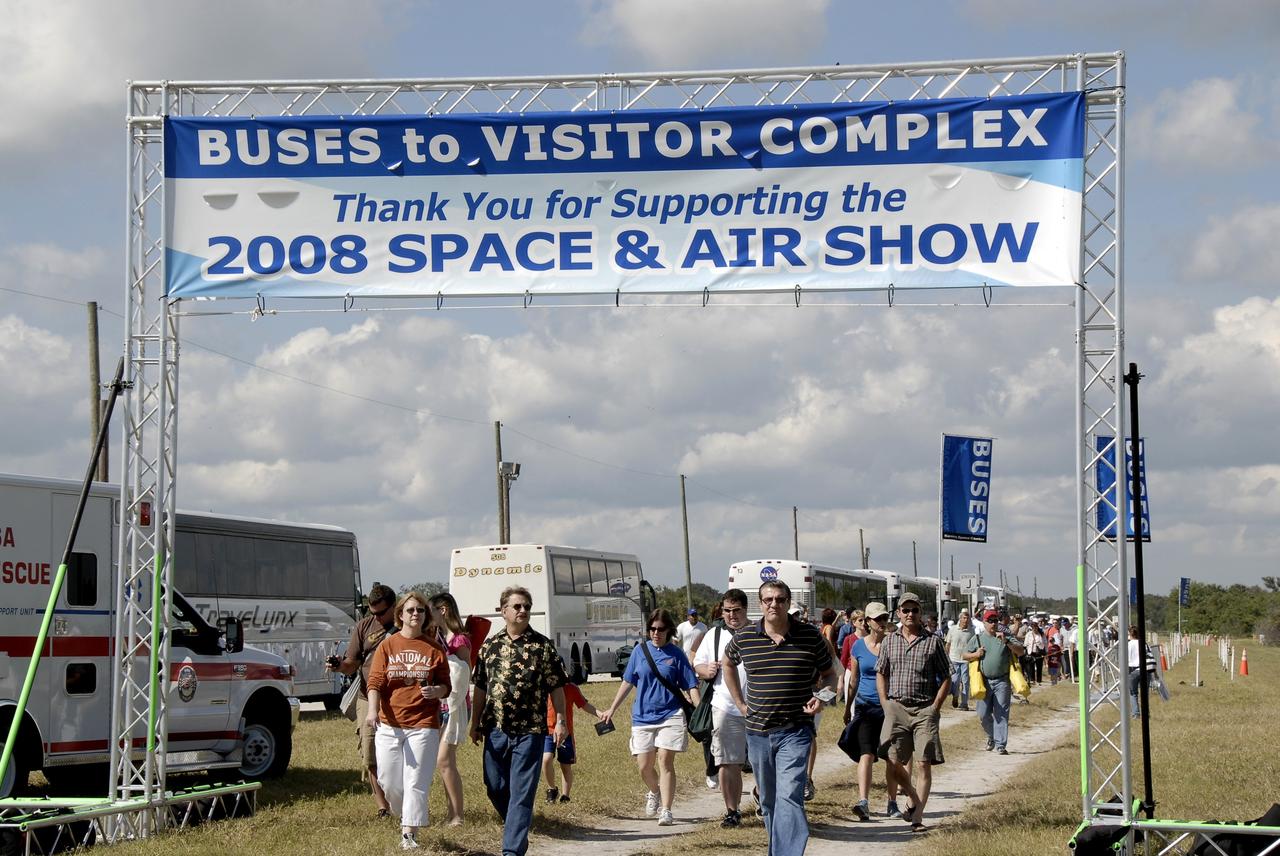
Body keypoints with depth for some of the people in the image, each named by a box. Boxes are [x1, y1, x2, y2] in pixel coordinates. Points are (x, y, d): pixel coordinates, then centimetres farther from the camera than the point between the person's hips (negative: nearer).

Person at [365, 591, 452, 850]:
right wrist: (373, 711, -17)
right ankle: (405, 817, 32)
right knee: (388, 781, 6)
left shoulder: (434, 648, 4)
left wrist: (436, 691, -18)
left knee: (415, 782, -5)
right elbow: (375, 682, -2)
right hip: (389, 724, 1)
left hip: (423, 725, -1)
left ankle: (409, 835, -1)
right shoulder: (387, 645, 4)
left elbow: (446, 686, 6)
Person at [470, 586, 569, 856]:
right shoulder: (490, 646, 8)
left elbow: (556, 687, 1)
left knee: (521, 792, -5)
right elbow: (480, 688, 13)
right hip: (496, 729, 3)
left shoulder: (543, 646, -1)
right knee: (495, 788, 10)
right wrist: (475, 723, 12)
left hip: (530, 731, -3)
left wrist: (561, 721, -5)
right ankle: (520, 829, 33)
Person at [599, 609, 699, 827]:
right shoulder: (640, 651, 7)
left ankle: (666, 810, -6)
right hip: (642, 717, 3)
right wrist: (612, 710, 16)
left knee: (665, 761, -9)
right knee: (644, 766, 4)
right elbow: (627, 682, 14)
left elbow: (690, 686, 1)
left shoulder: (676, 654, 1)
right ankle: (654, 793, 34)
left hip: (670, 715, -3)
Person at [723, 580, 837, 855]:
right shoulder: (745, 637, 0)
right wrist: (740, 702, 15)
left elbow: (829, 674, 9)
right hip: (758, 731, 3)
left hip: (796, 732, -3)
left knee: (789, 796, -17)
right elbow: (727, 663, 22)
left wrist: (823, 697, -11)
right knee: (768, 800, 14)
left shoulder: (810, 636, -4)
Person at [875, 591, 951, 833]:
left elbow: (946, 678, 4)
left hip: (924, 710, -2)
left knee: (924, 764, -6)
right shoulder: (889, 641, 9)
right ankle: (914, 799, 24)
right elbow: (881, 674, 17)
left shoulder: (932, 641, 2)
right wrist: (885, 705, 6)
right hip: (896, 708, 2)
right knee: (893, 765, -2)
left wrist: (935, 708, -4)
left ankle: (917, 817, -1)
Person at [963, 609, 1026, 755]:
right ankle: (991, 737, 29)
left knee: (1001, 714, -4)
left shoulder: (1006, 637, 5)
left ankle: (1000, 745, -1)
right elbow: (965, 656, 14)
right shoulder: (977, 638, 8)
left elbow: (1020, 651, -3)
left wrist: (1006, 642, -16)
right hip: (984, 681, 1)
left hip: (1002, 681, -1)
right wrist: (975, 655, -7)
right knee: (983, 714, 3)